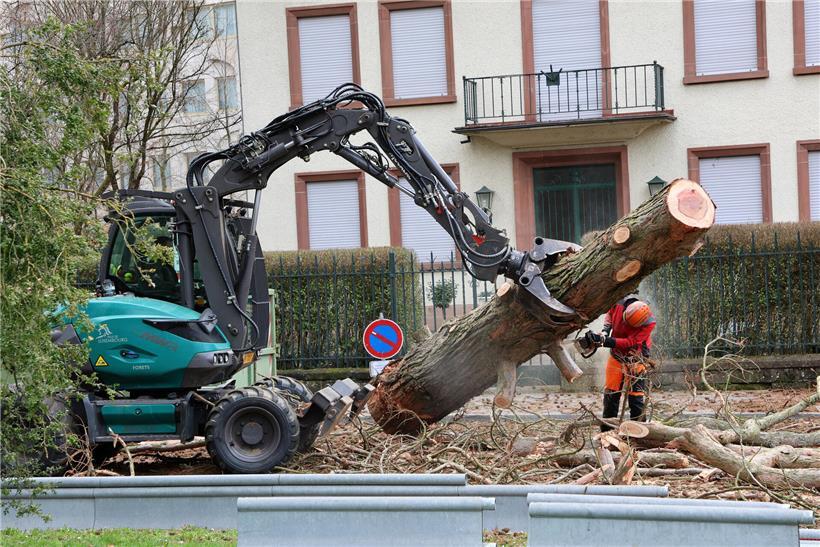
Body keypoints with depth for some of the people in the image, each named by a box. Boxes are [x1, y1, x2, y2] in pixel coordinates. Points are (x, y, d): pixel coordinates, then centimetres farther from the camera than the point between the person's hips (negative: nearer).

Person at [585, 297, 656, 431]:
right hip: (616, 356, 4)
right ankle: (606, 431, 15)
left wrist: (604, 341, -34)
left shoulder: (649, 323, -28)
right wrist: (605, 330, -10)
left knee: (635, 397, -7)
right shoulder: (620, 304, -18)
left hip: (635, 360, -4)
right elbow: (610, 314, 6)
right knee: (610, 394, 6)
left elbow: (630, 343, -30)